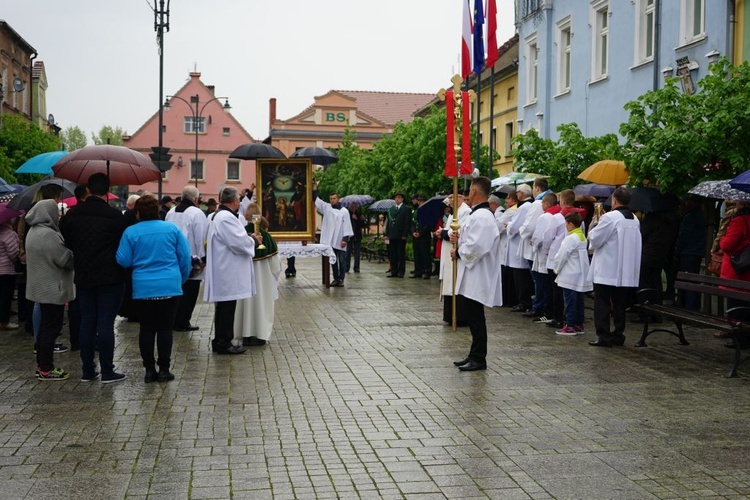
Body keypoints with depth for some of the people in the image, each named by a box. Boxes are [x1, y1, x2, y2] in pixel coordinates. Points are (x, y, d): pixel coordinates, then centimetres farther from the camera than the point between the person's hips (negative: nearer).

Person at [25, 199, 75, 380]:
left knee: (46, 325, 16)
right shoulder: (47, 234, -21)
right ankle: (46, 369, 1)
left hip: (42, 287, 10)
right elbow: (65, 259, -21)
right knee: (51, 327, -4)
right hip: (52, 289, -10)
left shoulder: (35, 231, 13)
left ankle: (42, 365, 23)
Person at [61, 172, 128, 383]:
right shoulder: (115, 215, -13)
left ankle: (87, 370, 16)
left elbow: (66, 243, 8)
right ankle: (107, 372, 4)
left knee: (86, 322, 11)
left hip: (83, 278, 4)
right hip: (110, 278, -4)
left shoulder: (72, 215, 2)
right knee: (106, 324, -1)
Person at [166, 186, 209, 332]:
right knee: (189, 292, 1)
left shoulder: (171, 213, 8)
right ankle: (183, 322, 3)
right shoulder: (196, 213, -13)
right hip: (191, 259, -6)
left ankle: (174, 320, 17)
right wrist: (203, 258, -6)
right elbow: (201, 237, -14)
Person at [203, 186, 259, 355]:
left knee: (224, 308, 16)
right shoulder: (226, 218, -19)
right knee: (227, 308, -3)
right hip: (228, 273, -11)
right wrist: (252, 240, -4)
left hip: (223, 272, 11)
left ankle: (220, 341, 23)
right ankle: (224, 343, 4)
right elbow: (240, 243, -22)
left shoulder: (217, 216, 15)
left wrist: (248, 239, 14)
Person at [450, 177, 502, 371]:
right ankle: (475, 355, 23)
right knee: (474, 317, 15)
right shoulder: (480, 214, 15)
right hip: (474, 276, 11)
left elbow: (476, 247, -27)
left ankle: (478, 359, 4)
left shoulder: (481, 217, -19)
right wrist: (461, 238, 8)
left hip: (477, 277, -11)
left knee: (476, 318, -3)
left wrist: (458, 253, -11)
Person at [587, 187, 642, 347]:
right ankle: (618, 335, 17)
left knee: (602, 304, 0)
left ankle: (603, 336, -2)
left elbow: (594, 239, -13)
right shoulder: (635, 220, 8)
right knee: (619, 304, 13)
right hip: (626, 272, 7)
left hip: (606, 271, -7)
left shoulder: (609, 217, -15)